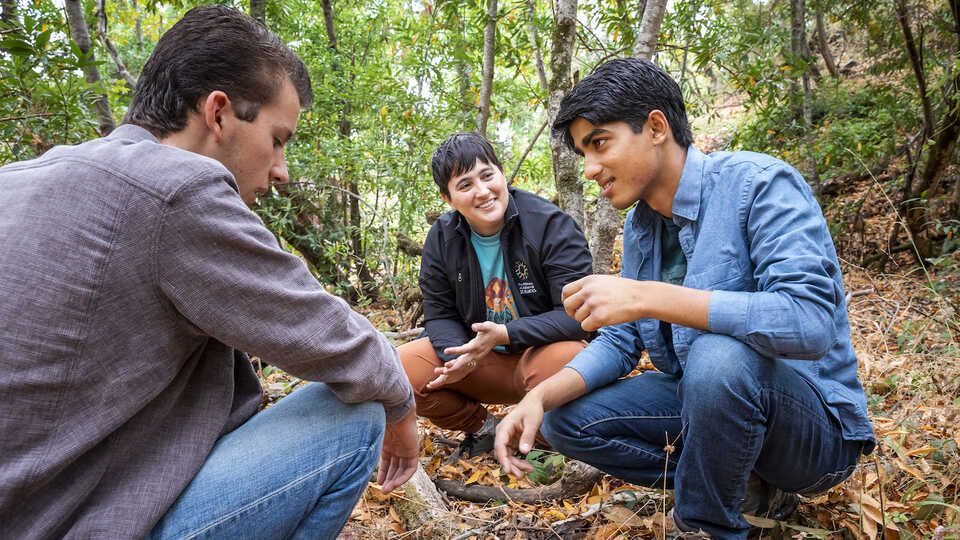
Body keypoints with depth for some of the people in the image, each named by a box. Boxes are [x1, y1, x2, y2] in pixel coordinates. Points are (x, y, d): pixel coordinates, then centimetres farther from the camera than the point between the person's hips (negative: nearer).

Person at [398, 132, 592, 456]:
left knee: (565, 360, -39)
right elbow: (439, 315, 1)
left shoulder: (551, 224, -17)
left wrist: (506, 333, -31)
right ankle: (482, 429, 9)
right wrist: (459, 355, -21)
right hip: (481, 361, 4)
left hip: (543, 351, -3)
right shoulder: (441, 238, -2)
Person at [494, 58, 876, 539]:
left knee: (719, 357, -37)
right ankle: (748, 487, 3)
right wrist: (540, 397, -13)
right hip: (700, 396, 7)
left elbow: (810, 323, -33)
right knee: (566, 420, -1)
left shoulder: (759, 184, -19)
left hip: (815, 424, -7)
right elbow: (621, 341, 5)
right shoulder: (640, 226, 3)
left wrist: (647, 297, -37)